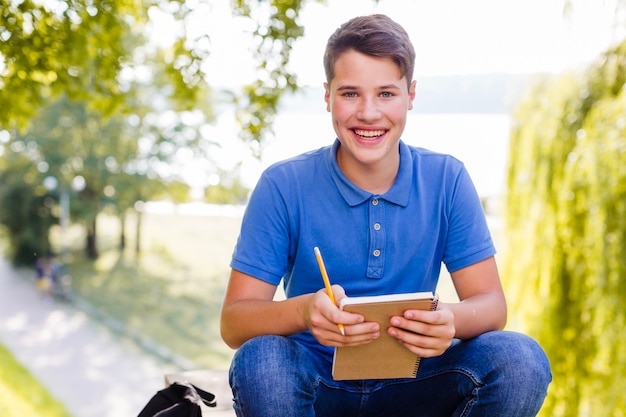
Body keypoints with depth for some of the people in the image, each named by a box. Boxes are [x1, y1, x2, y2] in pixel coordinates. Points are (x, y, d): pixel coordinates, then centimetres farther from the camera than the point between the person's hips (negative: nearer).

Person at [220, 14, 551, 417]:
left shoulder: (447, 180, -2)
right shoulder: (283, 187, -8)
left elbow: (490, 303, -4)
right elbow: (234, 321, -12)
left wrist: (452, 320, -30)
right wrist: (303, 310, -35)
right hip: (316, 385, -1)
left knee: (521, 360, -24)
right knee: (260, 360, -34)